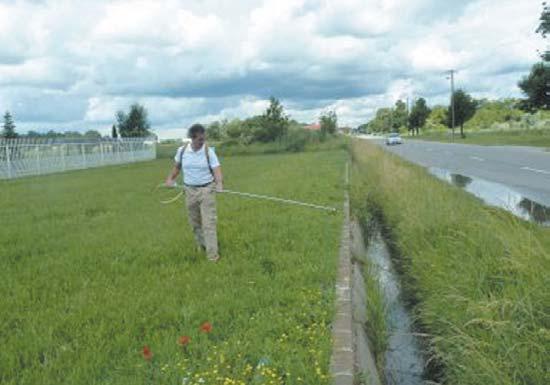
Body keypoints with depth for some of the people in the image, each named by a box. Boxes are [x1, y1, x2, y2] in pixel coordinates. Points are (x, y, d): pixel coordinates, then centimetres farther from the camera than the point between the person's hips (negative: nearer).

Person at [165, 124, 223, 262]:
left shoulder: (209, 152, -11)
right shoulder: (182, 150, -3)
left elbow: (217, 170, -16)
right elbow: (177, 166, 15)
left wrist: (219, 183, -35)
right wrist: (170, 178, 4)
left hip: (207, 189, -3)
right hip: (190, 191, 3)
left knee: (209, 222, -7)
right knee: (194, 222, 14)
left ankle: (212, 254, -3)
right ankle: (202, 245, 35)